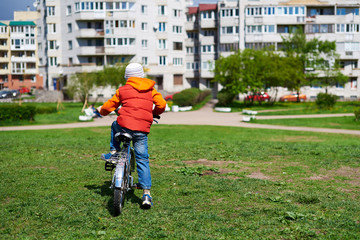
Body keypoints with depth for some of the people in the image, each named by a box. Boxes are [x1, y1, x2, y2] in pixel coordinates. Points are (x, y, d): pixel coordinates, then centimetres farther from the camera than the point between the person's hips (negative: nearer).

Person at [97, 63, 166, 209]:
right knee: (142, 160, 6)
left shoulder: (123, 90, 11)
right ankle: (146, 194, -2)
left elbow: (109, 106, 14)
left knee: (115, 126, 35)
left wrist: (101, 110, 37)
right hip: (142, 130, 1)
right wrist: (153, 113, 27)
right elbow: (161, 105, 6)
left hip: (124, 125, -1)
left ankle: (113, 152, 26)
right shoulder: (151, 90, 14)